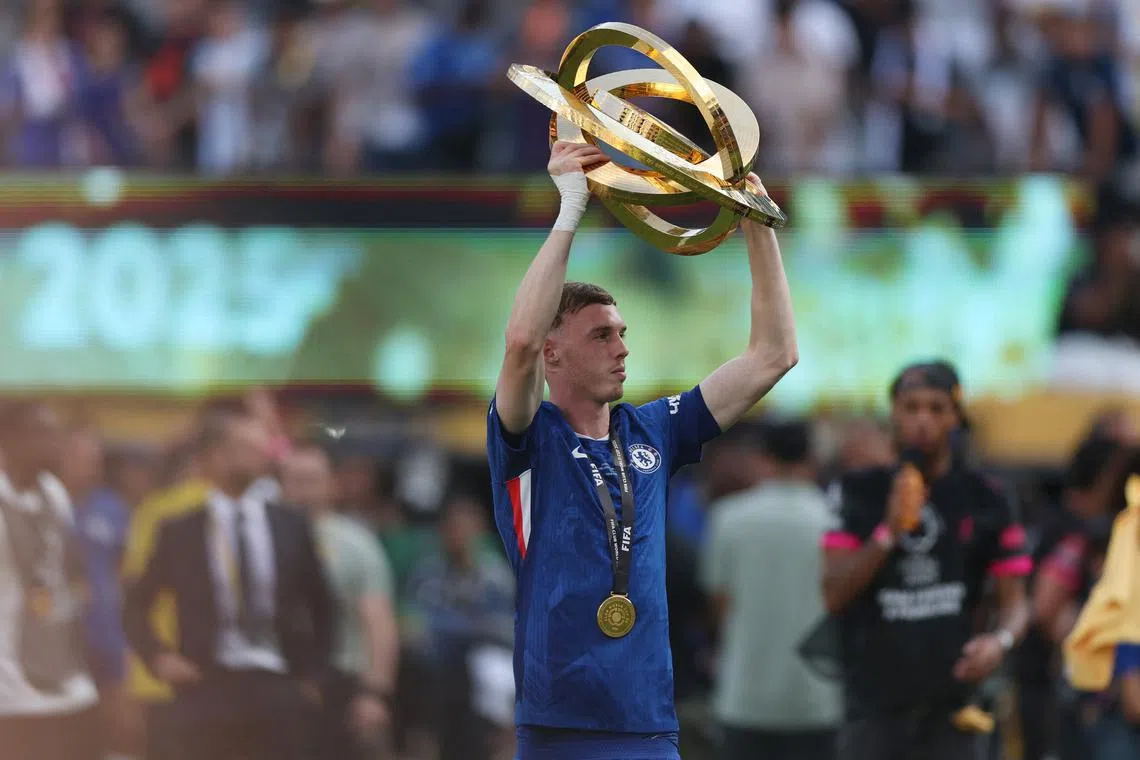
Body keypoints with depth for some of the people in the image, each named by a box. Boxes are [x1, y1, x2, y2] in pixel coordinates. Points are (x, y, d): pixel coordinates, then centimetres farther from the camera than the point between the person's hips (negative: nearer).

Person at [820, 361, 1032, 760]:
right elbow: (834, 594, -5)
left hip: (952, 703, 0)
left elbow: (1015, 600, 3)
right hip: (874, 701, 0)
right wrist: (889, 533, -18)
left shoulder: (984, 500, 3)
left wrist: (1001, 640, -20)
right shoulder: (860, 494, 3)